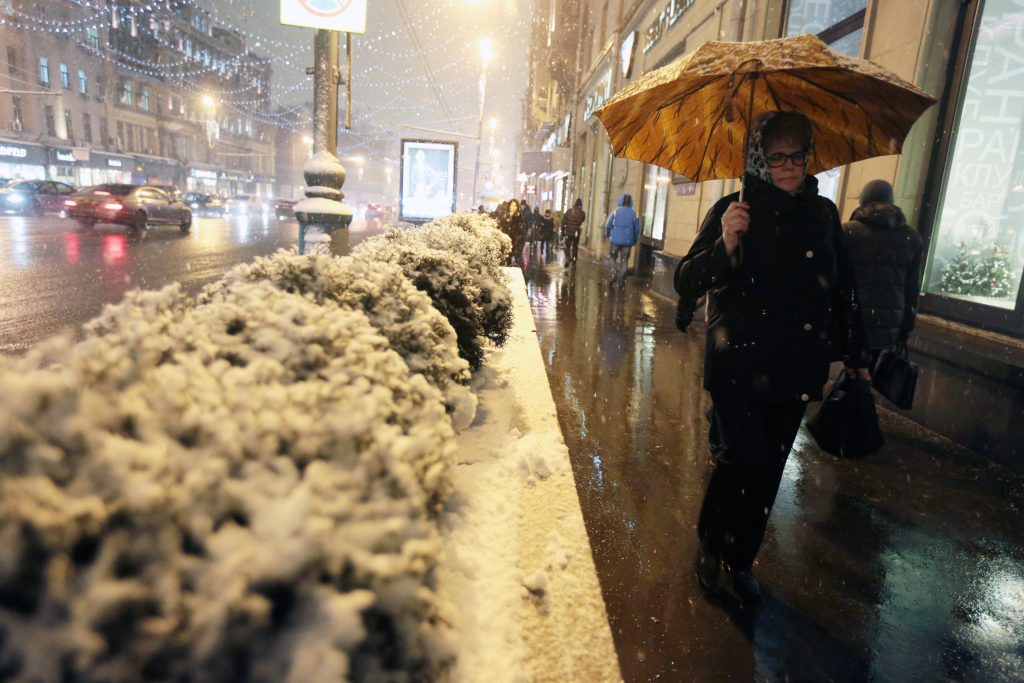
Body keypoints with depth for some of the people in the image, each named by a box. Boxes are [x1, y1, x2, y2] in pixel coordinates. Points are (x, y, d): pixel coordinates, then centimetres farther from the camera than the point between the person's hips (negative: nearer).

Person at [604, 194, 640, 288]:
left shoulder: (616, 211, -2)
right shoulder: (634, 214, 1)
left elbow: (608, 224, -3)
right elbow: (637, 230, 2)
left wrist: (607, 234, 15)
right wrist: (634, 241, 15)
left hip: (616, 239, -1)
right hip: (628, 241, 1)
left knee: (614, 258, 18)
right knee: (624, 261, 7)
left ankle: (614, 275, 0)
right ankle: (621, 282, 6)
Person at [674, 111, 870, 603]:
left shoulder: (823, 214, 8)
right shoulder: (734, 210, -6)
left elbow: (843, 288, 16)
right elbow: (686, 281, -13)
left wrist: (855, 354, 19)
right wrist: (725, 244, -31)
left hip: (796, 368, 5)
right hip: (739, 364, -4)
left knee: (768, 470, 11)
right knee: (742, 458, -11)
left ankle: (741, 558, 32)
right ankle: (709, 543, 18)